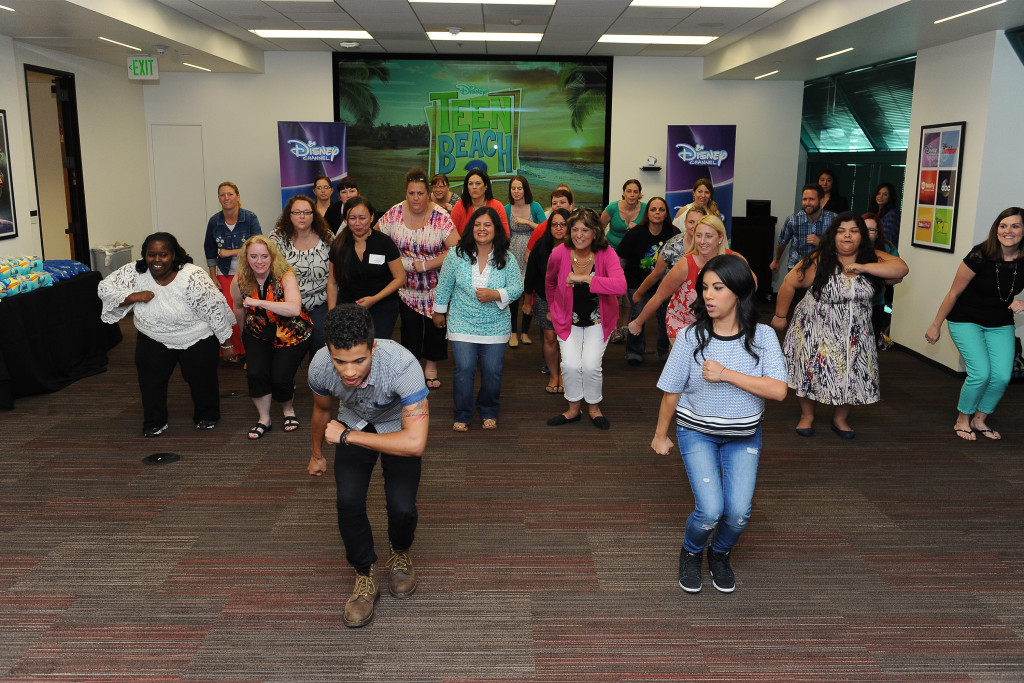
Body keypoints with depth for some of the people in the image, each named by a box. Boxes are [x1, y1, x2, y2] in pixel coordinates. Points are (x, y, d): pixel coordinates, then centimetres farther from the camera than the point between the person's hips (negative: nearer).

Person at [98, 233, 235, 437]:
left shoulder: (192, 277, -27)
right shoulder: (134, 273, -14)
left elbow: (216, 309, -22)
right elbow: (105, 288, -9)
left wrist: (227, 343, -16)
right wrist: (134, 296, -26)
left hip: (197, 339, -3)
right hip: (153, 339, 3)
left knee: (201, 379, 9)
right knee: (150, 381, 5)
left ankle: (207, 416, 35)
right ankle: (155, 423, 26)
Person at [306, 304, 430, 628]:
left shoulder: (402, 365, -41)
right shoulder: (320, 366, -27)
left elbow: (415, 443, -44)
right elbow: (322, 410, -2)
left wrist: (346, 437, -35)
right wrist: (317, 455, 17)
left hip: (398, 428, -2)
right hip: (353, 423, 2)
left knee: (401, 507, -16)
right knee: (348, 502, -17)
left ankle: (400, 553, 20)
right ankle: (365, 577, 8)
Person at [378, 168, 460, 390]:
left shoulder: (440, 217, -13)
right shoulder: (394, 214, -6)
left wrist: (424, 265, -22)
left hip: (436, 286, -1)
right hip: (406, 287, 1)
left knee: (435, 325, 7)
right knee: (410, 326, 5)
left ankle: (431, 366, 26)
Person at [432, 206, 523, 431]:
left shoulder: (506, 259, -1)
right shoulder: (456, 255, -2)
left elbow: (517, 288, -2)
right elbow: (444, 286, 7)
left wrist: (495, 295, -19)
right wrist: (439, 312, 13)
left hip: (496, 326, 1)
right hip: (463, 325, -1)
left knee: (492, 371, 2)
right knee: (464, 369, -7)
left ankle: (489, 413, 26)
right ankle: (462, 415, 12)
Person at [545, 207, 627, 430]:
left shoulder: (606, 254, -20)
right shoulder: (559, 254, -14)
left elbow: (620, 286, -38)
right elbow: (550, 282, 9)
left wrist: (585, 278, -40)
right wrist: (553, 307, 19)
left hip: (597, 321, -1)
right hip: (568, 319, 1)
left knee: (591, 365, -14)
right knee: (570, 364, -14)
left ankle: (594, 407, 16)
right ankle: (574, 408, 13)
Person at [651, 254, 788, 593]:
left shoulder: (762, 337, -10)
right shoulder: (692, 337, -13)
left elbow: (778, 390, -21)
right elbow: (671, 392, -4)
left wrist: (726, 374, -28)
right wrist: (660, 435, 5)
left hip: (744, 435, 2)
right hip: (697, 432, -1)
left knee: (738, 513, -9)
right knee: (710, 510, -14)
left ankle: (720, 555, 27)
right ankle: (691, 554, 21)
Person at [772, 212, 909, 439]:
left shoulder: (872, 258, -3)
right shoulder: (818, 261, -13)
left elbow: (901, 268, -17)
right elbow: (789, 283, -8)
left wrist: (863, 267, -25)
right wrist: (780, 316, -2)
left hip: (855, 333, 3)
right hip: (817, 330, -3)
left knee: (853, 375, 4)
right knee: (811, 371, 4)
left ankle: (840, 419, 26)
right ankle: (807, 416, 26)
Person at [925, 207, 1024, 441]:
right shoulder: (980, 256, -20)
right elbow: (954, 293, -10)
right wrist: (936, 325, -4)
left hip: (1000, 325, 4)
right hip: (966, 321, -4)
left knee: (1002, 376, -6)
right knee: (981, 373, -15)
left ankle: (980, 420, 19)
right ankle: (962, 421, 8)